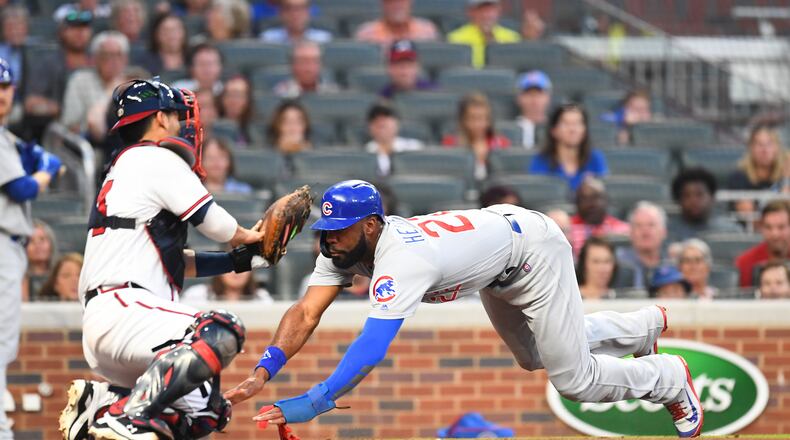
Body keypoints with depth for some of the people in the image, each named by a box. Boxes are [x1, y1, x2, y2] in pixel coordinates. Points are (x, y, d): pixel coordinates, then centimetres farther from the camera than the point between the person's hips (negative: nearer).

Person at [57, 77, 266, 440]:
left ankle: (98, 401, 4)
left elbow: (176, 260, 29)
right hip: (121, 311, -10)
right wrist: (247, 236, 20)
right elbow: (215, 225, -1)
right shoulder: (156, 159, -1)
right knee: (222, 332, -31)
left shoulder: (126, 166, 29)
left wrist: (241, 260, 24)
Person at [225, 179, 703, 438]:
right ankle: (645, 326, 51)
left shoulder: (401, 259, -44)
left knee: (574, 377, -3)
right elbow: (307, 313, -25)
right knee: (533, 358, 28)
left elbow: (373, 347, -54)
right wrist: (263, 373, -40)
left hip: (534, 250, -9)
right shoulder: (345, 245, -21)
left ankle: (668, 379, 26)